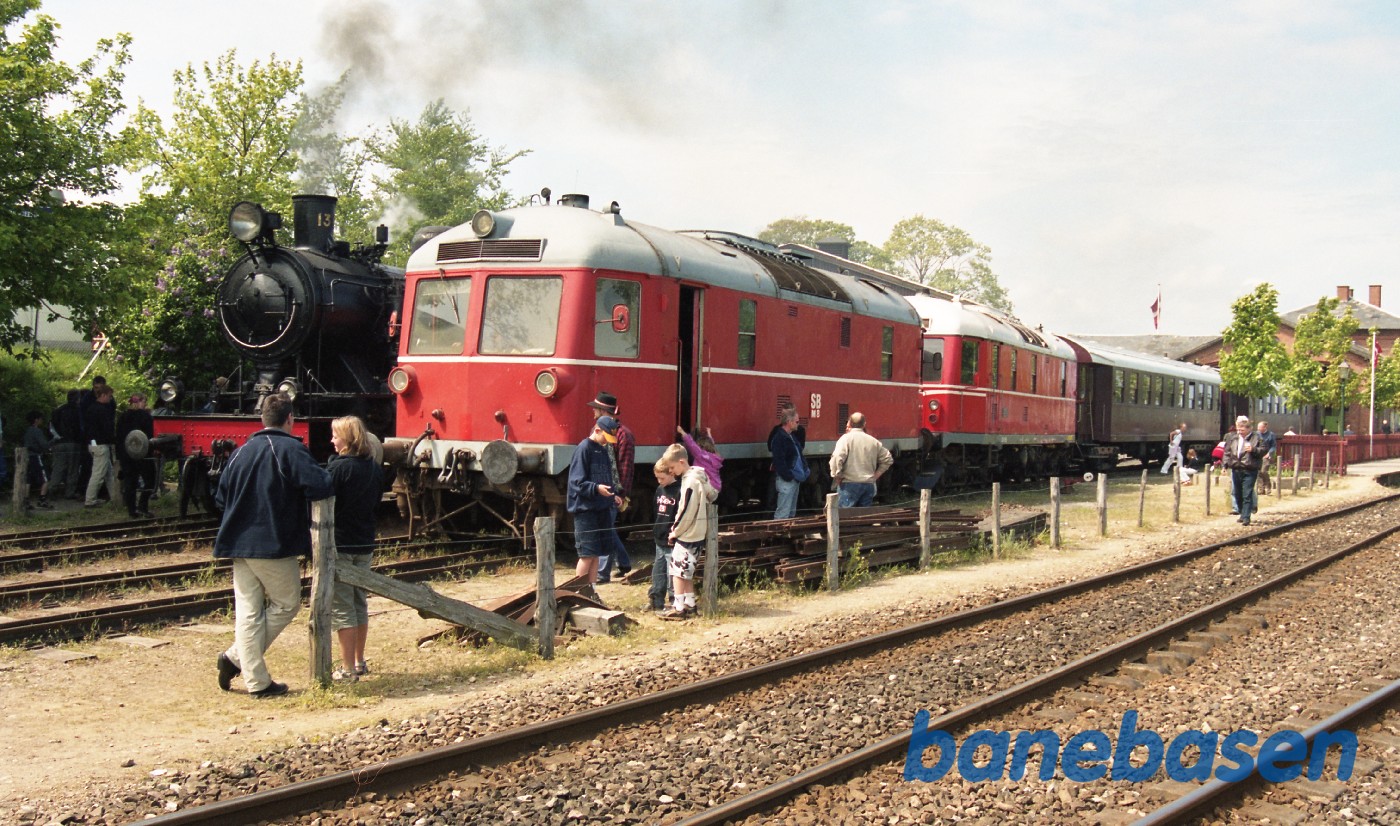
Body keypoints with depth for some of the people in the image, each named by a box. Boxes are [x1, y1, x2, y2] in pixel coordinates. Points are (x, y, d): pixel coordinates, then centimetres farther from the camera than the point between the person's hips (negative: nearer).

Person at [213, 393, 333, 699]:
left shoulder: (241, 452, 9)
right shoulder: (291, 450, -10)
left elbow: (221, 498, 15)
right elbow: (320, 486, -23)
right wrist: (328, 476, -2)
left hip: (239, 544, 6)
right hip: (276, 545, -6)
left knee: (247, 611, 7)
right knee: (286, 604, 11)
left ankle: (256, 681, 6)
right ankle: (237, 657, 3)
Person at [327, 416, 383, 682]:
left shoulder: (338, 467, -16)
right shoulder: (375, 468, 5)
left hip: (339, 544, -7)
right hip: (365, 544, 7)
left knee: (341, 607, -1)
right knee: (359, 603, 17)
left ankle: (348, 669, 1)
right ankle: (359, 662, 26)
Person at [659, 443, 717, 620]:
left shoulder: (690, 481, -19)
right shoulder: (700, 476, 8)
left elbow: (686, 512, -20)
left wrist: (675, 531, -8)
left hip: (687, 535, -10)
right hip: (698, 534, 10)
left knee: (677, 569, -4)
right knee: (686, 571, 16)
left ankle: (679, 608, -2)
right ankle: (689, 605, 21)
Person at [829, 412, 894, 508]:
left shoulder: (846, 438, -6)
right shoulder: (873, 441, 12)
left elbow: (837, 458, -19)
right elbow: (888, 459, 18)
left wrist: (836, 476, -8)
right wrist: (876, 475, 18)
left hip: (850, 484, -5)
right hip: (869, 485, 5)